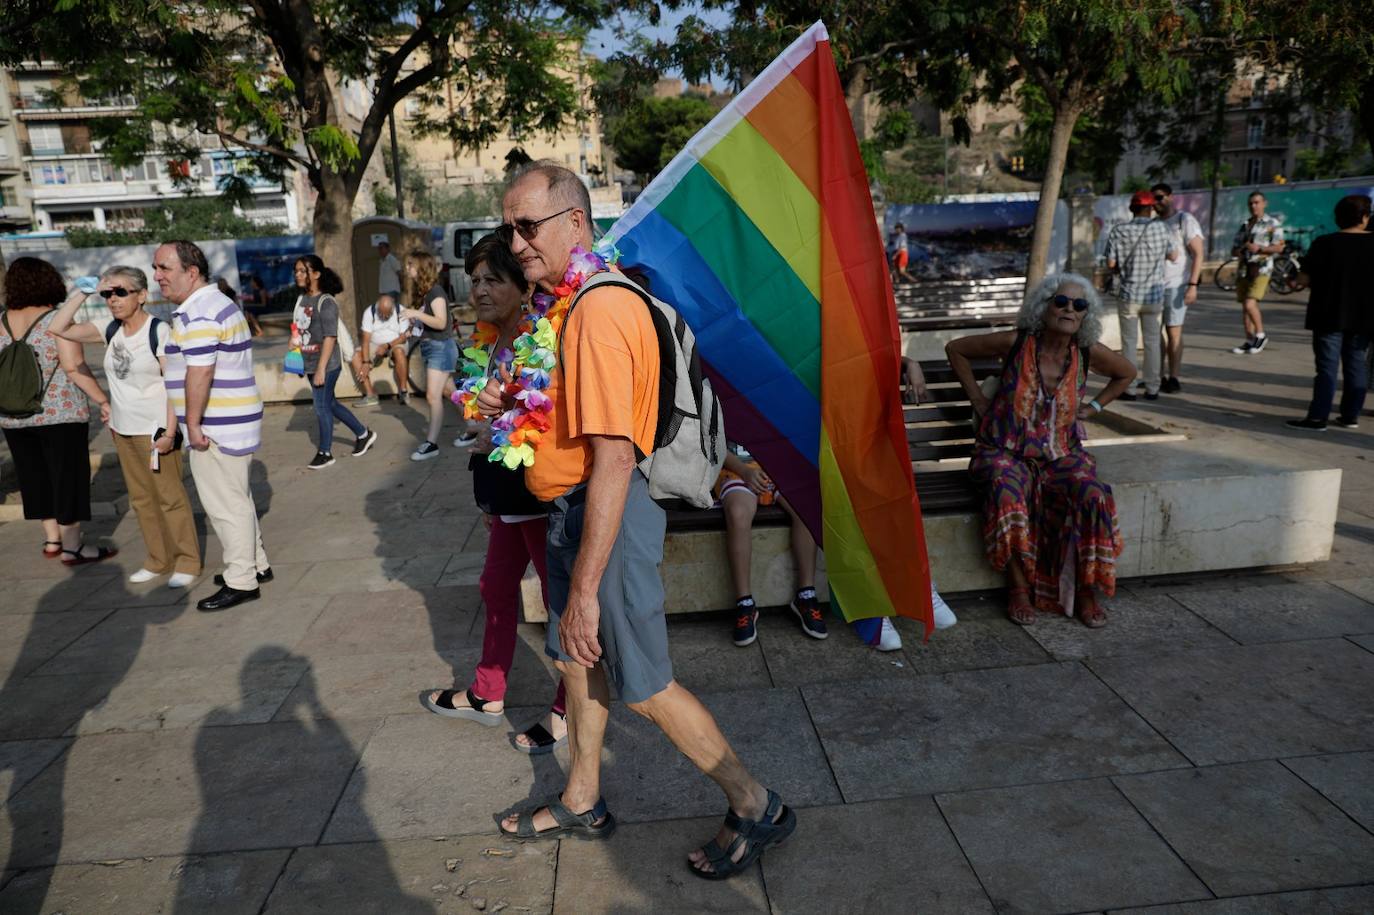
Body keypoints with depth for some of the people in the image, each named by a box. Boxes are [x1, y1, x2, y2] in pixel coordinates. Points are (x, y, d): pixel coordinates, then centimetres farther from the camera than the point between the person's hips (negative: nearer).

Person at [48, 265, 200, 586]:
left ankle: (187, 561, 12)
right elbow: (58, 328, 6)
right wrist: (83, 292, 0)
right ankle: (159, 560, 24)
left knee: (170, 496, 1)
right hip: (122, 429, 7)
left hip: (154, 429, -7)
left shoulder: (159, 331, -12)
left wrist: (170, 430, -19)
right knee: (141, 499, 13)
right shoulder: (110, 331, 6)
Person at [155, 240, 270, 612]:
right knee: (236, 498, 19)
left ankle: (241, 581, 6)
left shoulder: (198, 313, -18)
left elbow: (199, 374, -24)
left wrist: (193, 423, -18)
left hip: (216, 428, -11)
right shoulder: (217, 302, 16)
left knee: (225, 504, -2)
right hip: (233, 423, 11)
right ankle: (255, 564, 30)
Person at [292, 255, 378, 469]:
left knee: (322, 407, 0)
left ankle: (325, 452, 15)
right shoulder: (302, 299, 7)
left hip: (326, 366, -8)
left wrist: (321, 369, -22)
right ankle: (363, 434, 31)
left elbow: (330, 337, -19)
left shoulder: (326, 302, -15)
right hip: (310, 365, 8)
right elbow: (299, 331, 14)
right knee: (330, 404, 16)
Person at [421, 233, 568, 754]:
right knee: (497, 589, 20)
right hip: (506, 496, 10)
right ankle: (487, 695, 38)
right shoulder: (488, 344, 10)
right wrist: (487, 497, 20)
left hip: (543, 496, -10)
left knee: (561, 598, 4)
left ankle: (568, 711, 20)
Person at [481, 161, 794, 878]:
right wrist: (511, 402, 3)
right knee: (578, 658, 21)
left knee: (643, 687, 2)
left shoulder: (598, 313, -24)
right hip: (574, 507, 10)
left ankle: (756, 807, 21)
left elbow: (613, 457, -29)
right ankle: (582, 803, 41)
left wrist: (584, 588, -27)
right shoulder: (568, 304, 9)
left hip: (607, 516, -10)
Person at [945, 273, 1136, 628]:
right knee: (1008, 492, -36)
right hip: (1006, 451, -2)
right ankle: (1020, 589, -18)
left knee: (1093, 496, -27)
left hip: (1061, 454, 3)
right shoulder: (1016, 343, -11)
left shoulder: (1088, 353, -3)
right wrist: (978, 400, -1)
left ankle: (1085, 592, -7)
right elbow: (955, 349, 2)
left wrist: (1093, 406, 8)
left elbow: (1127, 372, 19)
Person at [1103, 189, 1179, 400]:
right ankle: (1152, 389, 14)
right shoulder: (1160, 228, -6)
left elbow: (1111, 264, -7)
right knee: (1152, 342, 11)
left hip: (1129, 295, -1)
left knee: (1129, 342, 7)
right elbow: (1174, 256, 3)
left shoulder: (1118, 231, -9)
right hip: (1154, 295, 1)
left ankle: (1128, 389, 7)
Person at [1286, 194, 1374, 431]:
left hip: (1330, 315, -3)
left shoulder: (1325, 243, -10)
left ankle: (1318, 417, -5)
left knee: (1327, 366, -2)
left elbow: (1305, 279, -9)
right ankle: (1351, 415, 18)